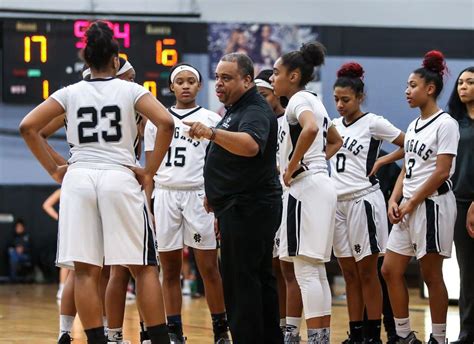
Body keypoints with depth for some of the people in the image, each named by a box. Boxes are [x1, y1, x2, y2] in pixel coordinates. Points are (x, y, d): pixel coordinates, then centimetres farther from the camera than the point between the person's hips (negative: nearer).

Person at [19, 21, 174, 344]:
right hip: (120, 178, -1)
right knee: (143, 267, 6)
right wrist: (150, 172, -2)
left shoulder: (71, 93, 8)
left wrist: (54, 169, 7)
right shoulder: (130, 90, 4)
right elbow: (166, 123, -10)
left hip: (78, 180, 1)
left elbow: (28, 126, 2)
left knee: (86, 270, 2)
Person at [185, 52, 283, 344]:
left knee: (240, 282, -13)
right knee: (260, 279, 14)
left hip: (247, 209, -11)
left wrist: (213, 133, -49)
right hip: (241, 208, 11)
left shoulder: (255, 111, -15)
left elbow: (251, 145, -37)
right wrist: (216, 193, 29)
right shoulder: (236, 109, 19)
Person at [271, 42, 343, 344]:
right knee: (316, 270, 10)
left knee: (306, 270, -11)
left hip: (306, 187, -10)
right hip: (320, 185, 10)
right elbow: (336, 141, 33)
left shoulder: (299, 100, -10)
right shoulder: (314, 102, 19)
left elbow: (310, 128, -32)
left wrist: (291, 167, -22)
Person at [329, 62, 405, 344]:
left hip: (363, 201, -6)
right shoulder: (334, 125, 11)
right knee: (349, 274, 8)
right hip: (338, 202, 6)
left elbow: (408, 145, -5)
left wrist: (380, 162, -7)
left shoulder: (373, 123, -6)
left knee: (367, 273, -2)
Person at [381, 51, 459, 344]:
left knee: (432, 275, -2)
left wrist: (412, 202, -14)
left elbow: (441, 171, -16)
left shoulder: (445, 124, -10)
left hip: (432, 204, -8)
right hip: (408, 207, 8)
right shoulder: (413, 126, 15)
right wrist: (394, 200, 2)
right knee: (391, 270, 5)